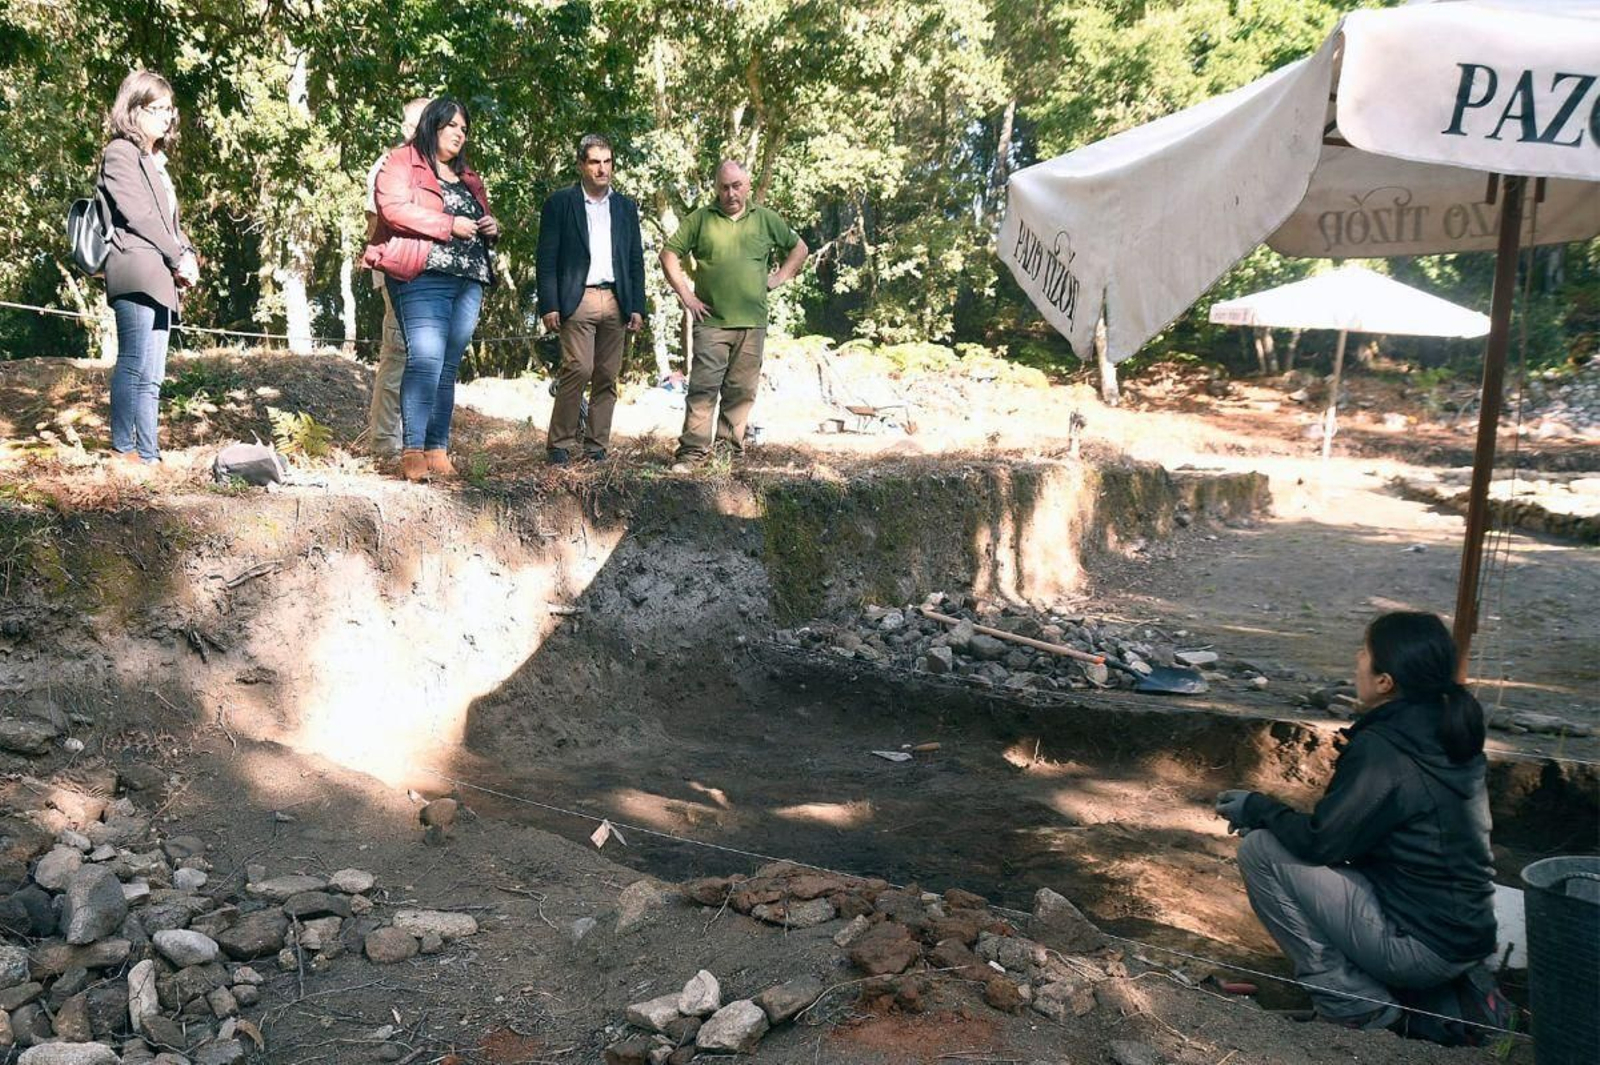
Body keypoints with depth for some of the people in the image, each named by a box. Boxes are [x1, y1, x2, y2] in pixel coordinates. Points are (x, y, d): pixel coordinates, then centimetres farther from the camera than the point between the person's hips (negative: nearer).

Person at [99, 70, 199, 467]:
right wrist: (178, 257, -9)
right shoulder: (120, 153, -2)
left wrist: (187, 255, 4)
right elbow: (139, 215, -12)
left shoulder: (155, 159, 25)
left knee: (150, 374, 6)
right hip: (136, 273, -9)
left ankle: (144, 454, 7)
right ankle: (128, 452, -9)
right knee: (139, 369, -11)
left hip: (160, 277, 9)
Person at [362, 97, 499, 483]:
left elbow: (482, 220, 36)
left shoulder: (468, 177, 27)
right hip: (424, 278, -7)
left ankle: (438, 452, 5)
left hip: (469, 281, 7)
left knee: (448, 367, 4)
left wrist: (492, 228, 11)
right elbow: (394, 209, -11)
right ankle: (413, 453, -21)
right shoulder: (401, 163, 5)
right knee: (425, 359, -18)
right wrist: (450, 225, -12)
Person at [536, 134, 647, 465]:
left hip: (615, 301, 4)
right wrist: (549, 305, -8)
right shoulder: (560, 203, 5)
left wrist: (637, 307, 7)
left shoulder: (626, 207, 16)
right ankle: (559, 445, -7)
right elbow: (546, 259, 1)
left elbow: (636, 261, 16)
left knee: (607, 377, 3)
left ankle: (596, 448, 9)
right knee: (578, 369, -15)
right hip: (577, 300, -4)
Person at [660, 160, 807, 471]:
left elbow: (799, 249, 21)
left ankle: (730, 449, 13)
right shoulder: (700, 219, 6)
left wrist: (778, 278, 9)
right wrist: (685, 294, 1)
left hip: (752, 322, 2)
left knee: (742, 390, 5)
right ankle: (693, 451, -6)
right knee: (703, 387, -7)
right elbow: (669, 253, 8)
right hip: (711, 320, -2)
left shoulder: (765, 220, 11)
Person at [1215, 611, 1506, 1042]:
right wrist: (1271, 812, 13)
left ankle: (1356, 1006, -1)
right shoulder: (1450, 731, 5)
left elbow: (1320, 841, -16)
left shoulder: (1381, 749, -21)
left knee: (1260, 850, -9)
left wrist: (1257, 809, 0)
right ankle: (1449, 989, 14)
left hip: (1422, 947, -9)